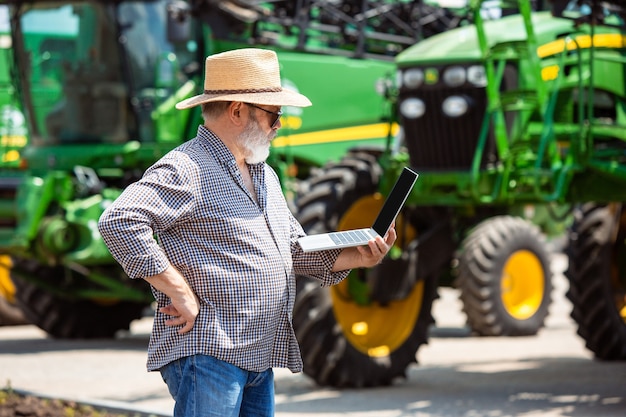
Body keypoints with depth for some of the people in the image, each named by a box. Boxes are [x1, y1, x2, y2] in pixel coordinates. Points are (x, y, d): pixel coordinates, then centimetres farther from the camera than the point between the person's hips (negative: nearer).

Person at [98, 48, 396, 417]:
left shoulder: (264, 176, 21)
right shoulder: (187, 169, -11)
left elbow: (296, 248, 27)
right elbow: (119, 222, -23)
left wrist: (356, 257, 8)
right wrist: (181, 294, -21)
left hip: (259, 359, 9)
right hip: (207, 352, -9)